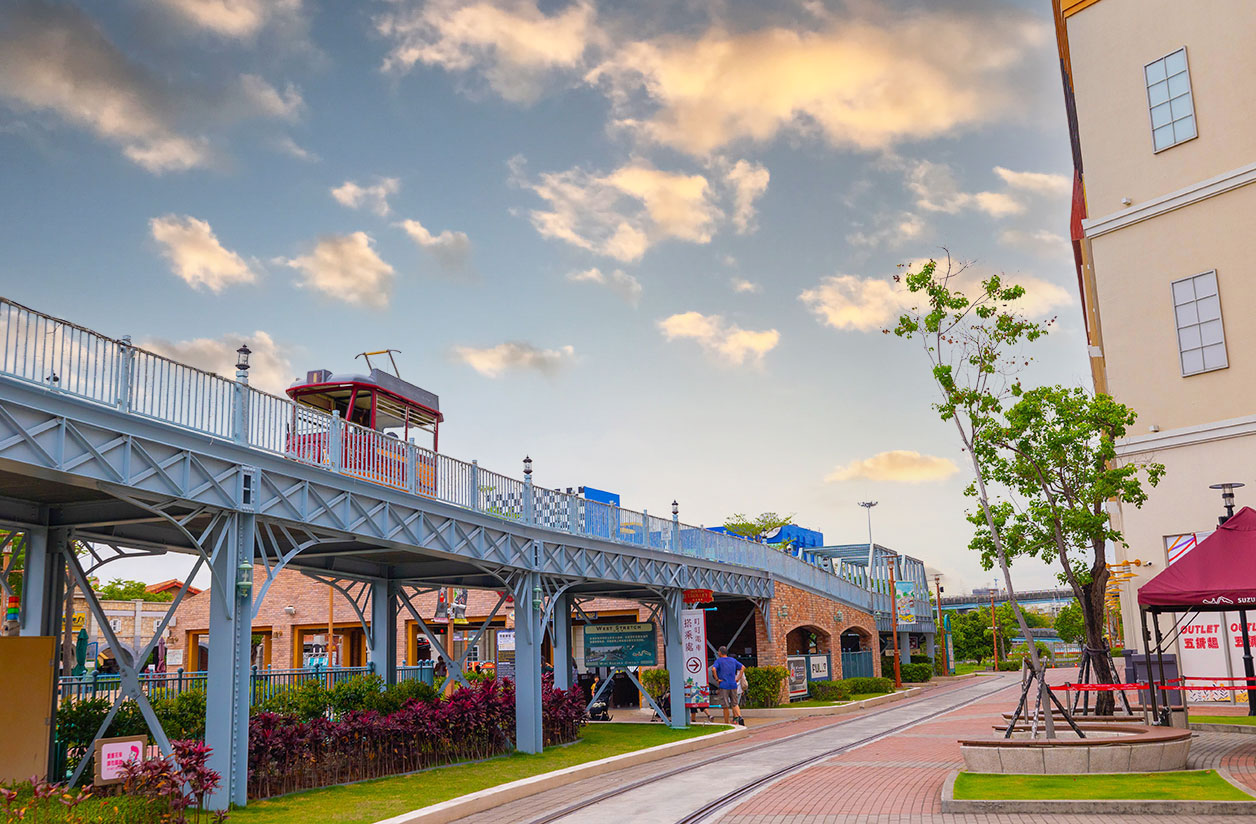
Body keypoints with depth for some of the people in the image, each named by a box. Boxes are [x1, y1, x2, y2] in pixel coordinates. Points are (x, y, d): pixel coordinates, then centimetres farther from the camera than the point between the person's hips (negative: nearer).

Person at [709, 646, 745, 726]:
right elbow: (743, 667, 11)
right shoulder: (733, 660, 11)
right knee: (734, 704, 13)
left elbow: (713, 669, -22)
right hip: (733, 685, 4)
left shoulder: (719, 661, -4)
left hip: (724, 686, -4)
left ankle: (726, 723, 8)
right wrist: (738, 678, 9)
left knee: (725, 706, 2)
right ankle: (739, 716, -9)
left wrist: (717, 679, -13)